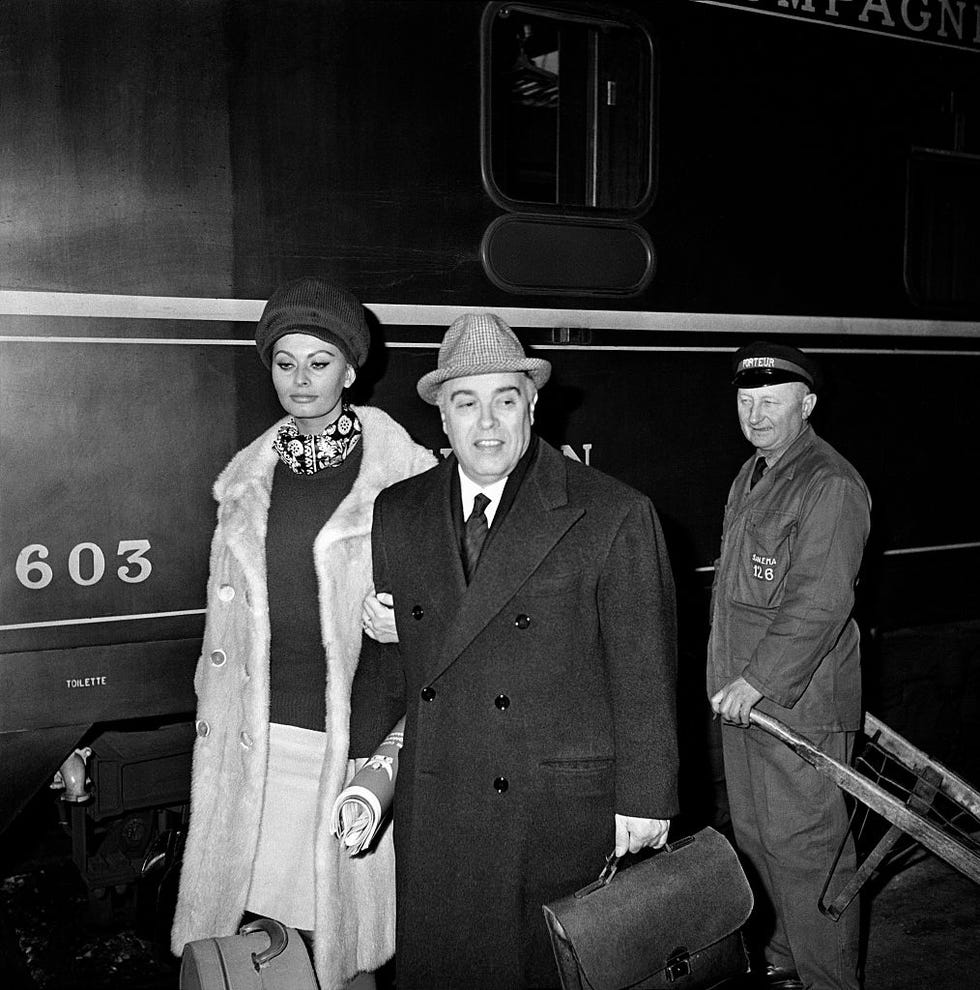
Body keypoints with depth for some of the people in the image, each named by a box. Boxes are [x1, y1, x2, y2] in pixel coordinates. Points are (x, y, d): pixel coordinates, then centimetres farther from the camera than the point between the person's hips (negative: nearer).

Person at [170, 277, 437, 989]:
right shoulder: (246, 477, 9)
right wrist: (213, 709, 15)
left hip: (356, 734, -3)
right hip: (258, 733, 3)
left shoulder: (401, 469, -3)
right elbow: (227, 607, 16)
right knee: (257, 924, 8)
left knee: (343, 926, 6)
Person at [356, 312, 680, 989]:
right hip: (432, 818, 4)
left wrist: (644, 802, -6)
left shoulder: (615, 517, -10)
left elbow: (644, 674, -7)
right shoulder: (397, 513, 4)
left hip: (562, 814, -3)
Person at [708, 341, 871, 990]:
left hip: (799, 701, -9)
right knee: (756, 837, 18)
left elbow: (821, 602, -23)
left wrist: (757, 681, -25)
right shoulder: (752, 475, 15)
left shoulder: (830, 486, -15)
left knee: (804, 846, 0)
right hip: (744, 693, 9)